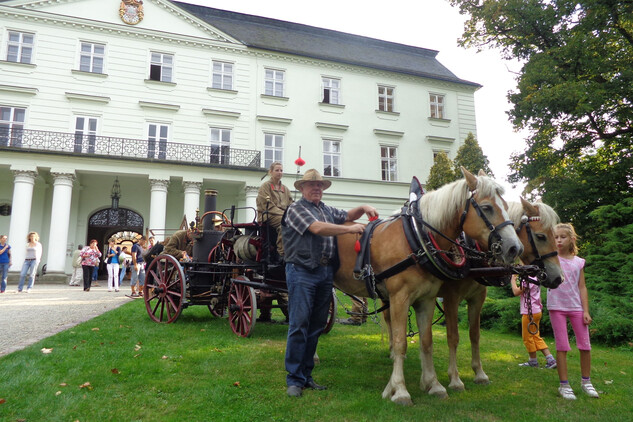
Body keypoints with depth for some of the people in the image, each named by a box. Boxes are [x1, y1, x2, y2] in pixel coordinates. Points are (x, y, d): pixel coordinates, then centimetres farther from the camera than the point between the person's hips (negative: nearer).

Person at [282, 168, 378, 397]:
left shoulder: (327, 210, 20)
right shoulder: (296, 209, -3)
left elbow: (347, 215, 32)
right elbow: (318, 228, -16)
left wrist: (363, 208, 12)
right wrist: (350, 229, -16)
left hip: (326, 272, 7)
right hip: (302, 271, -7)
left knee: (316, 326, 10)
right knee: (299, 324, -7)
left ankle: (306, 375, 19)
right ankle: (294, 379, 2)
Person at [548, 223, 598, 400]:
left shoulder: (579, 262, 5)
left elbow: (582, 288, 5)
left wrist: (586, 311, -1)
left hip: (576, 307, 3)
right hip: (557, 307, -2)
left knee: (585, 346, 6)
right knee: (562, 346, 1)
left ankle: (586, 381, 26)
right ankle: (564, 385, 11)